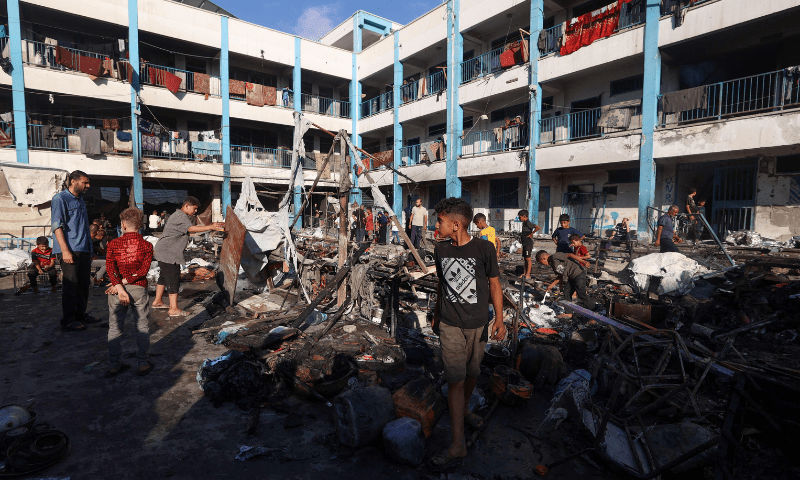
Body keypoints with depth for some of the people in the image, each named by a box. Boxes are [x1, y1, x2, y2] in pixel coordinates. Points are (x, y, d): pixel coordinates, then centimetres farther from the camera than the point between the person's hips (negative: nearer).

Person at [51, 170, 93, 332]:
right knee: (70, 285, -5)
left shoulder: (80, 200, 19)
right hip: (70, 250, -8)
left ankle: (80, 313, 25)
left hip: (84, 249, 8)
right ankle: (68, 321, 2)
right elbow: (57, 226, -14)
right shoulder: (60, 198, -6)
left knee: (83, 283, 13)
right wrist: (65, 251, -21)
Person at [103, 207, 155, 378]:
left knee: (115, 327, 12)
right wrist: (127, 281, -10)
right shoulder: (146, 245, -4)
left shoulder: (113, 244, -2)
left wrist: (119, 287, -17)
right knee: (142, 327, 8)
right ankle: (143, 364, 13)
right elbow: (144, 269, -13)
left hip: (117, 289, 1)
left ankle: (114, 365, 20)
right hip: (139, 289, -1)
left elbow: (110, 268, -12)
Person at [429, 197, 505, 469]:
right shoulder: (440, 250, -1)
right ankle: (458, 444, 6)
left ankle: (464, 410, 46)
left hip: (478, 323, 0)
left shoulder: (484, 248, -11)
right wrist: (436, 315, 19)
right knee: (455, 380, -3)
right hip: (450, 324, 1)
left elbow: (494, 284, -3)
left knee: (472, 372, 17)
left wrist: (499, 319, -7)